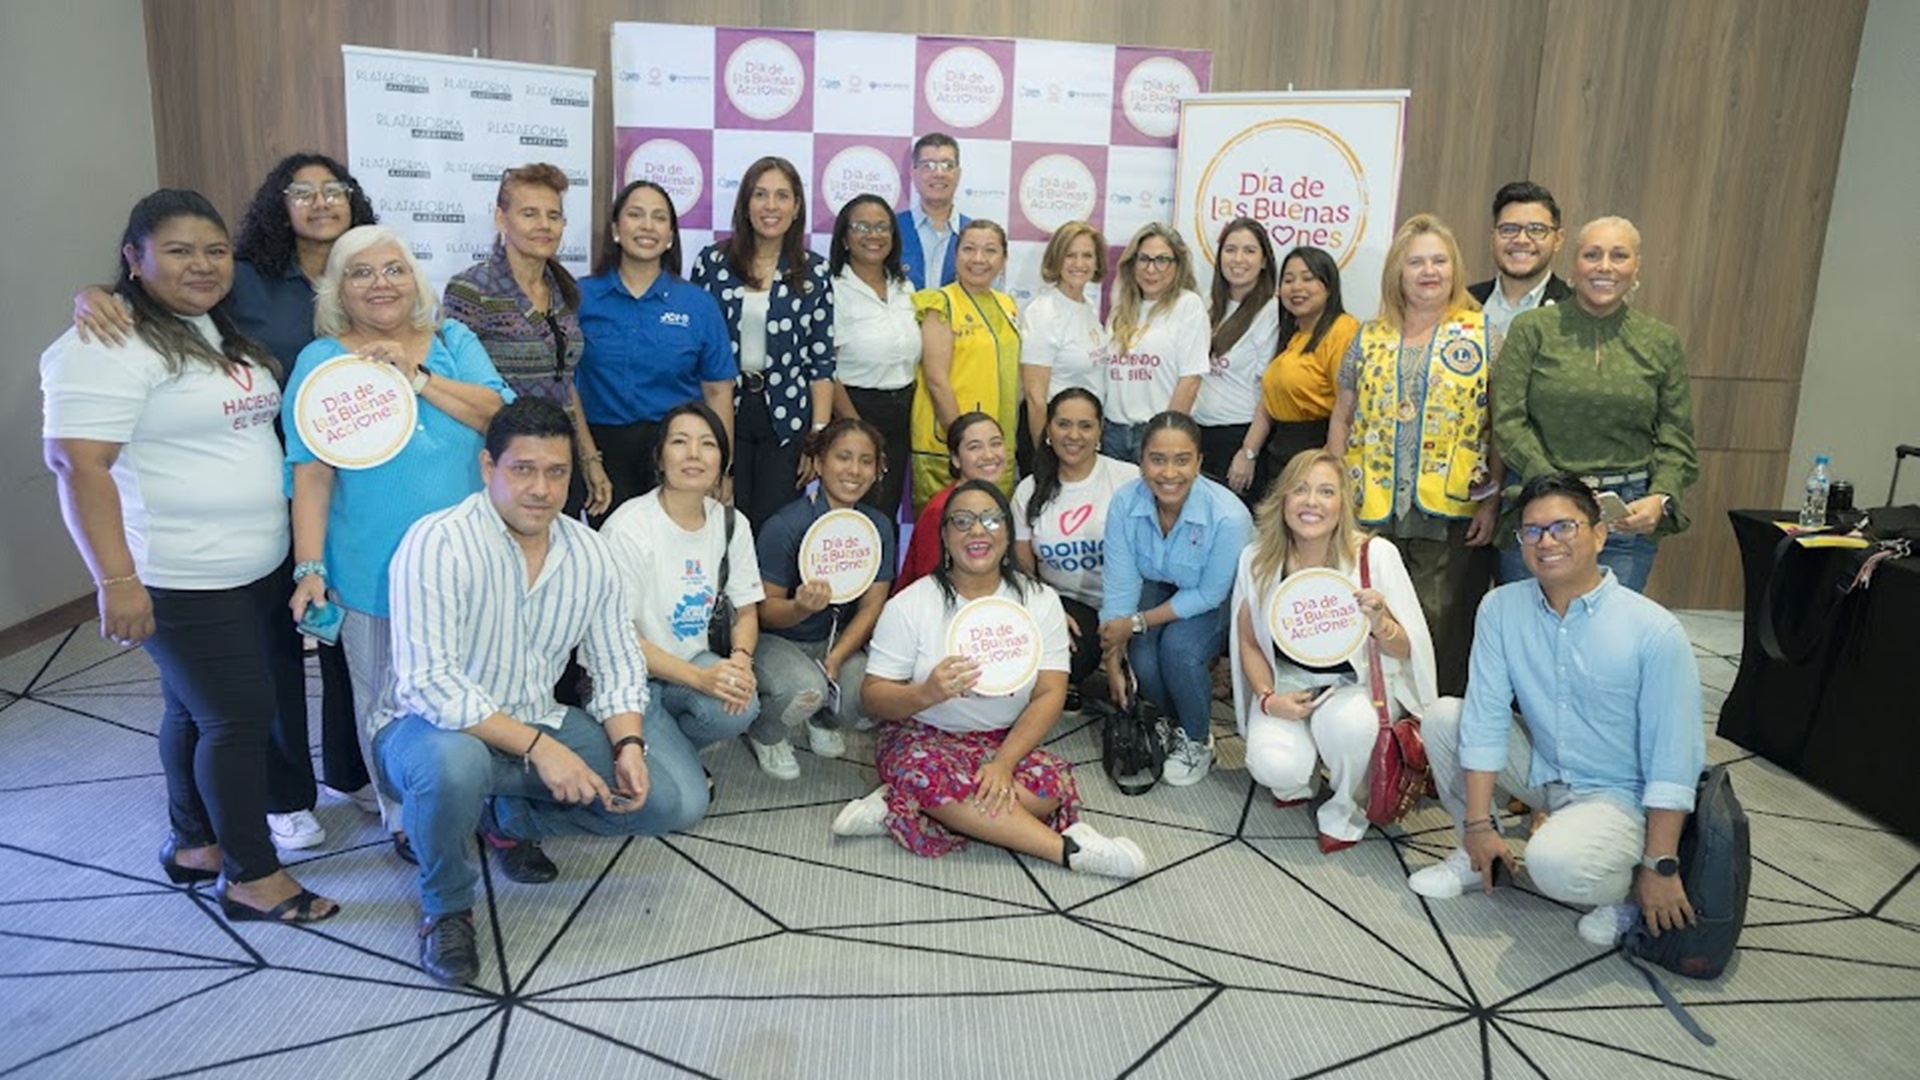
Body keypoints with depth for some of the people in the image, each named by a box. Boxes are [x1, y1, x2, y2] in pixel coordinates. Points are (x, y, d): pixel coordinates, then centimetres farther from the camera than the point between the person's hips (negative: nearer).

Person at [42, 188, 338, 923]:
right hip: (181, 582, -8)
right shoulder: (109, 346, -15)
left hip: (260, 565, 8)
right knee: (241, 714, -2)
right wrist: (116, 578, -26)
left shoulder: (226, 333, 12)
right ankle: (251, 876, 12)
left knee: (195, 708, 19)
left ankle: (192, 843, 33)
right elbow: (77, 462, -21)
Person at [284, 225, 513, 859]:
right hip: (376, 569, -2)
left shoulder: (454, 343, 7)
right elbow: (311, 475, -6)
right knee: (392, 700, 7)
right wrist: (308, 569, -12)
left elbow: (499, 416, -8)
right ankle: (407, 818, 25)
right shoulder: (322, 361, 0)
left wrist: (419, 379, -16)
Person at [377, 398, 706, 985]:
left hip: (542, 728, 5)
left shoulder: (589, 553, -2)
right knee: (453, 762, -42)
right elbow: (428, 684, -27)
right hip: (439, 729, -5)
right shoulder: (438, 543, -20)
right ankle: (446, 906, -7)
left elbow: (618, 666, 4)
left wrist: (628, 745, -14)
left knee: (677, 797, -9)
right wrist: (537, 746, -32)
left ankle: (513, 817, 16)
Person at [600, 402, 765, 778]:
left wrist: (741, 658, -16)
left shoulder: (732, 524, -1)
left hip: (694, 662, 5)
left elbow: (747, 613, 7)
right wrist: (699, 678, -26)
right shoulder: (628, 529, -18)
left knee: (738, 708, -30)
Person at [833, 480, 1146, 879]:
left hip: (1005, 741, 2)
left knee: (1053, 784, -29)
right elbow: (873, 695, -7)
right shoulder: (910, 605, -4)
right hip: (923, 738, -2)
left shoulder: (1039, 601, 1)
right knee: (926, 772, -36)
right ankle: (1066, 848, -29)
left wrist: (1003, 762, -22)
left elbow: (1050, 694, -7)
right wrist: (927, 693, -30)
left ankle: (897, 809, -24)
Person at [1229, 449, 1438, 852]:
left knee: (1346, 722, -37)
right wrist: (1267, 699, -11)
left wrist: (1378, 623, -31)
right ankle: (1298, 780, 15)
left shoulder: (1375, 555, -15)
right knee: (1273, 766, -27)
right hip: (1290, 679, 2)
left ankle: (1347, 811, -2)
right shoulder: (1257, 560, -9)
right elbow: (1249, 643, 5)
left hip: (1361, 681, -1)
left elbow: (1404, 651, -9)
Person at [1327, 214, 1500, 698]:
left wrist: (1491, 501, -5)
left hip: (1451, 513, -2)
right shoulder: (1370, 338, 11)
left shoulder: (1481, 336, 4)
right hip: (1371, 512, 2)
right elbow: (1341, 419, 13)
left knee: (1443, 628, 1)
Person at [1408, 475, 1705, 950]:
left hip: (1620, 796, -5)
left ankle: (1627, 887, 2)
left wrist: (1660, 870, -19)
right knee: (1443, 717, -12)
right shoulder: (1501, 608, -8)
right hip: (1541, 771, 5)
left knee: (1555, 863, -34)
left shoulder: (1656, 632, -19)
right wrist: (1479, 824, -13)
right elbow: (1486, 715, -11)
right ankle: (1475, 853, 5)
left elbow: (1672, 758, -18)